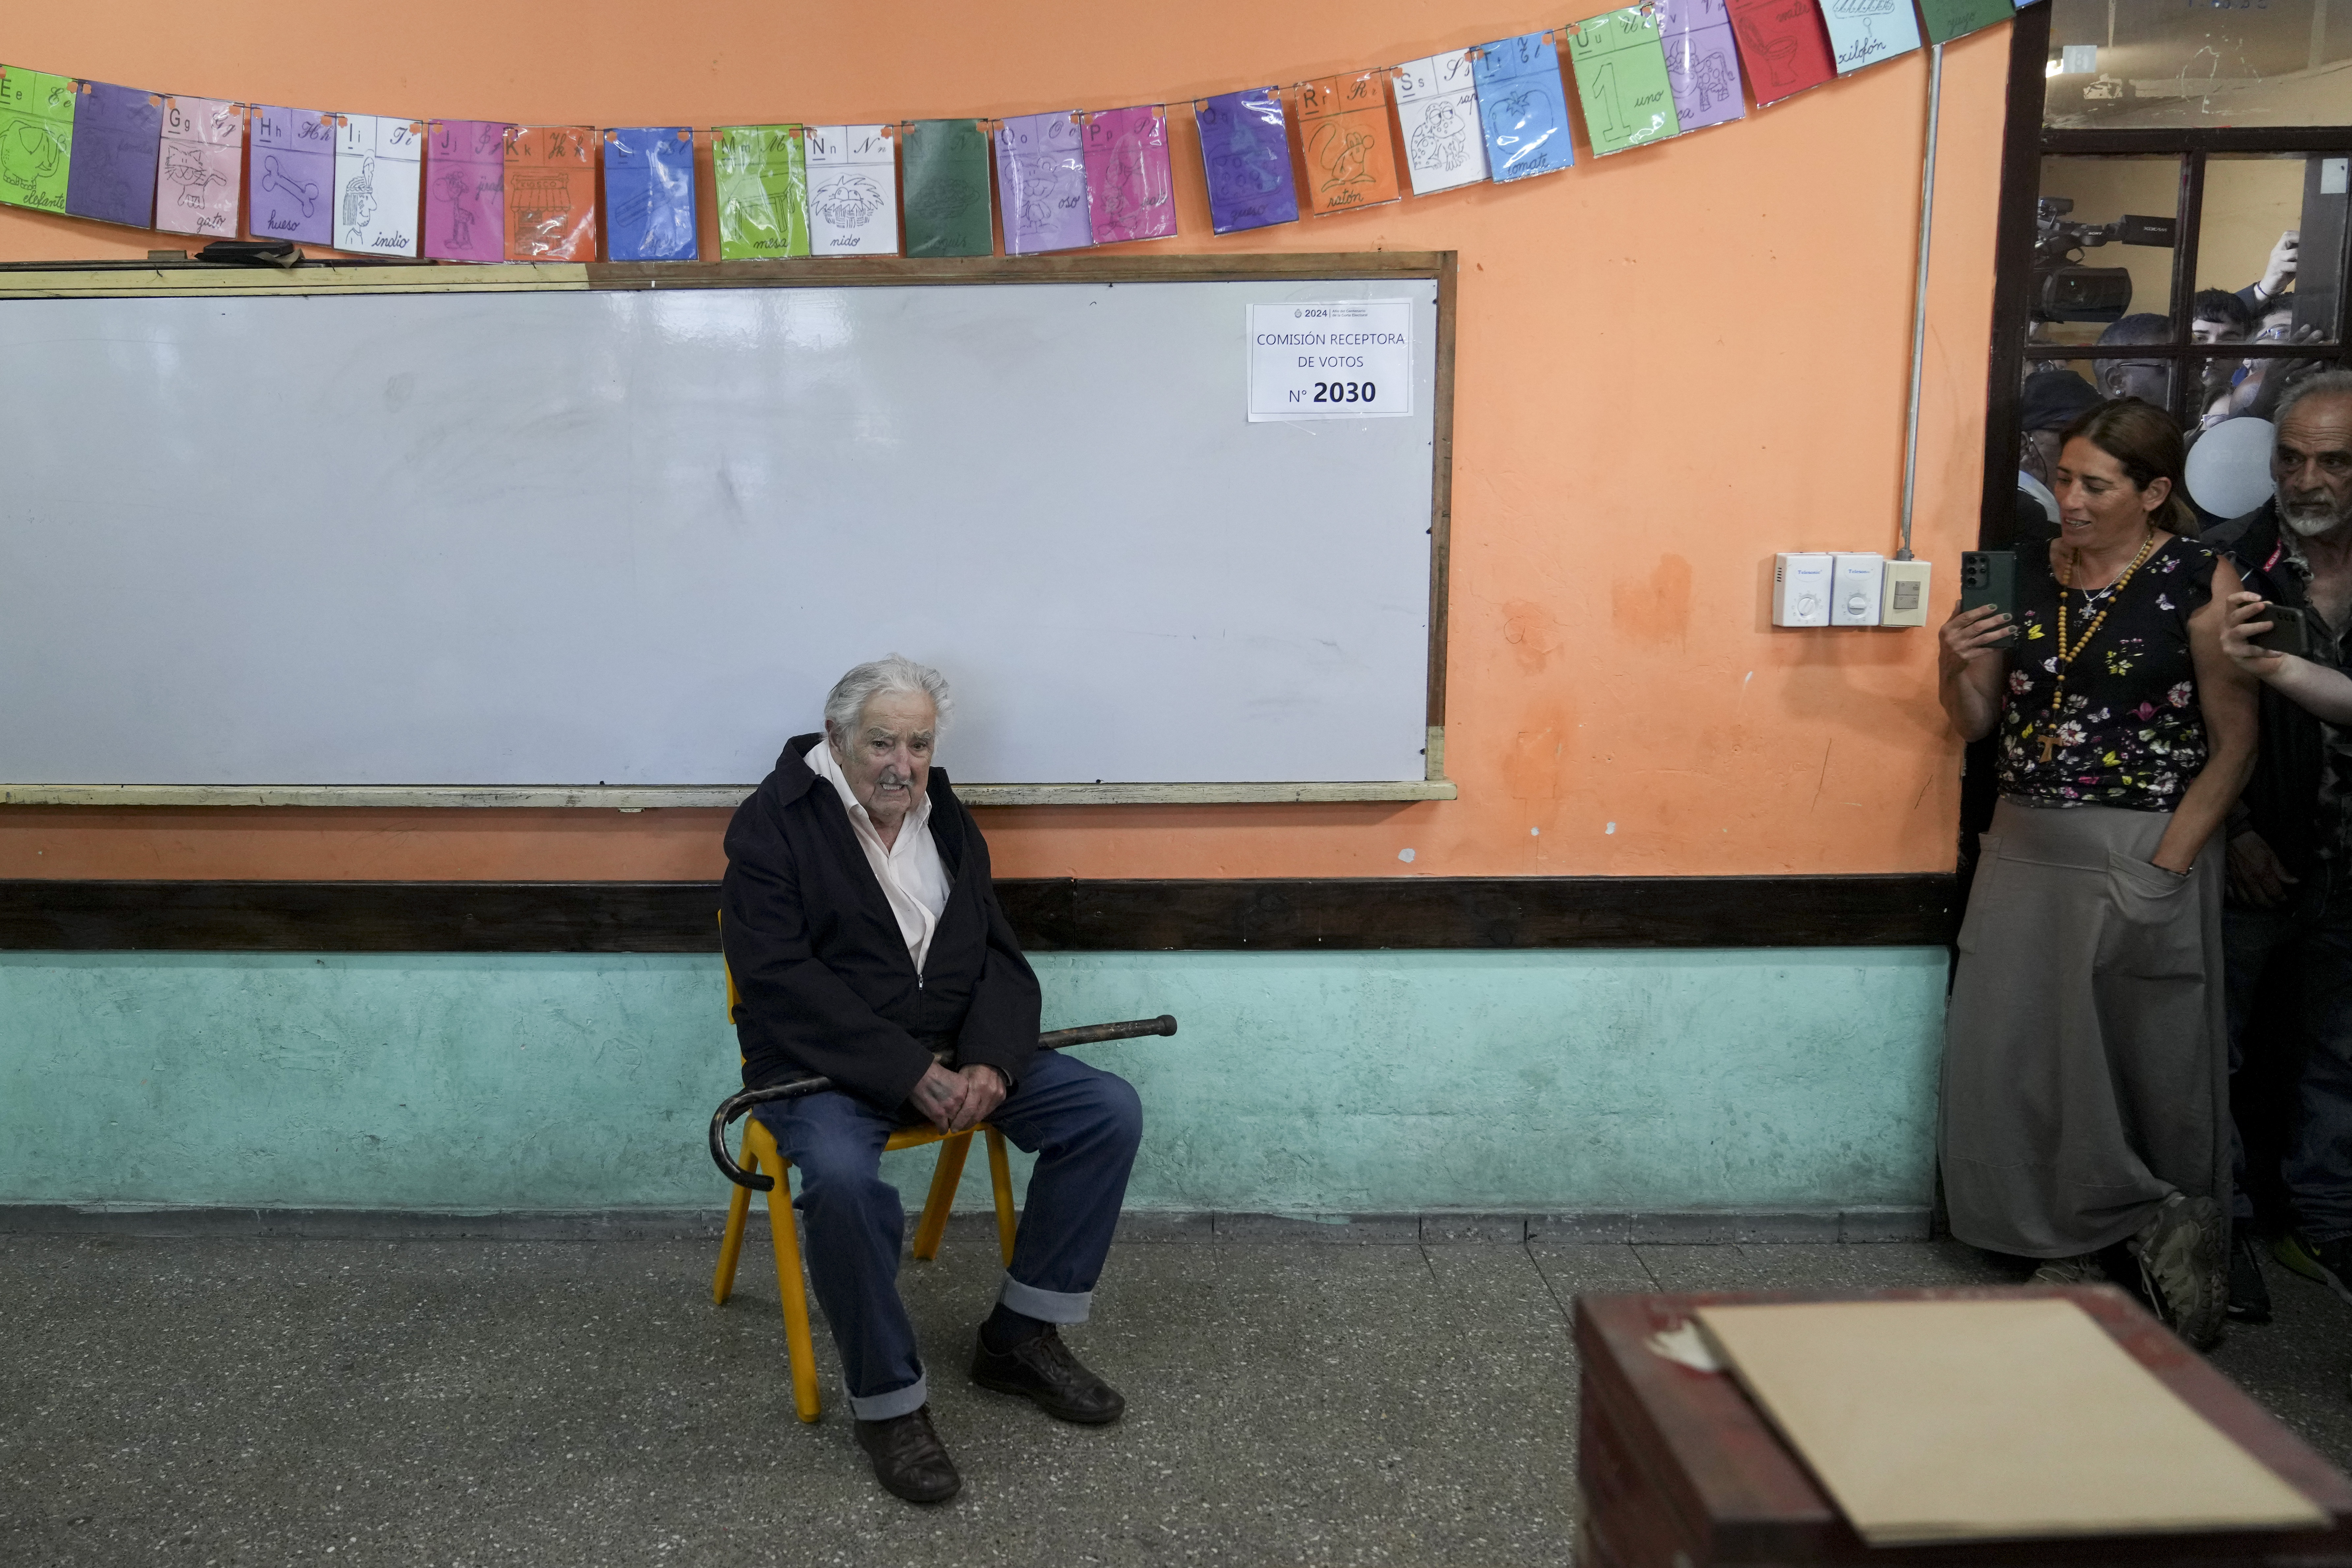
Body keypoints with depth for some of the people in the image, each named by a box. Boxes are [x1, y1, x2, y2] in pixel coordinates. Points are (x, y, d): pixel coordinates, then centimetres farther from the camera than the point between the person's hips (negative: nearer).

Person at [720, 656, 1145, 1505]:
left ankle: (1020, 1337, 4)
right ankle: (888, 1400, -14)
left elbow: (1000, 960, 7)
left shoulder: (947, 820, 11)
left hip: (952, 1053, 6)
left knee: (1110, 1110, -10)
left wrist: (989, 1063, -14)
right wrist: (908, 1073, -23)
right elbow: (781, 981, -17)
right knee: (842, 1176, -37)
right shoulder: (773, 823, -7)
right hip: (825, 1062, -6)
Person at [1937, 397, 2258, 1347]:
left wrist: (2164, 870, -15)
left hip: (2149, 851, -4)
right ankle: (2071, 1241, 23)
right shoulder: (2025, 573, 6)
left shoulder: (2201, 582, -7)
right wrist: (1956, 667, -12)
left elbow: (2235, 742, -8)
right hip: (2028, 848, 5)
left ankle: (2172, 1232, 28)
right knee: (2010, 1052, 5)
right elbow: (1977, 723, 10)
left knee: (2151, 1064, 5)